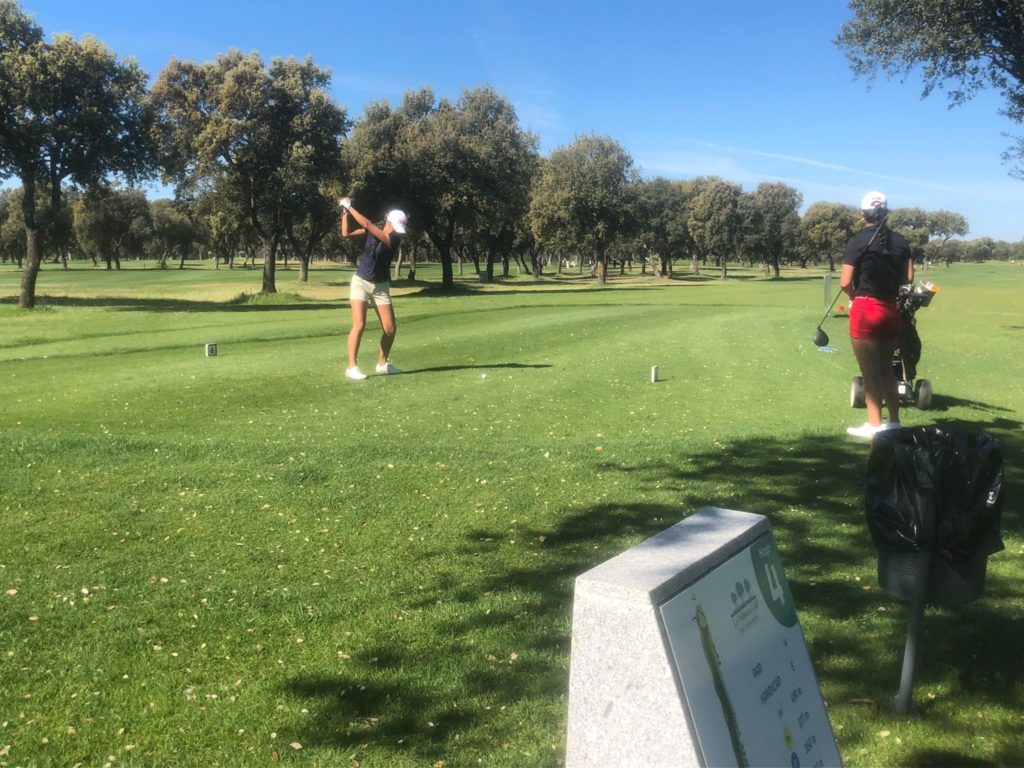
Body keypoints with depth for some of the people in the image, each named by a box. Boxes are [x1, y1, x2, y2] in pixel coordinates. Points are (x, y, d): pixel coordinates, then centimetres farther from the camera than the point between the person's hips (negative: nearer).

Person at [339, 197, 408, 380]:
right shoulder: (373, 229, -5)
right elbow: (346, 234, -3)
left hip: (381, 286, 1)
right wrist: (345, 213, -13)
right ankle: (352, 367, -12)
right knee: (359, 325, -16)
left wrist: (350, 207, -18)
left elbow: (367, 224, -22)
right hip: (361, 282, -1)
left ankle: (382, 363, 19)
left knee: (390, 328, -1)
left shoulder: (394, 239, -14)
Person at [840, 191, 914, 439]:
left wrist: (855, 295, 5)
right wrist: (892, 289, 15)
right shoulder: (899, 240, 6)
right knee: (886, 368, 17)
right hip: (891, 311, 5)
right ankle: (894, 421, 21)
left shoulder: (858, 241, -10)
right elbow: (909, 278, 4)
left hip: (865, 310, -5)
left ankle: (874, 425, 5)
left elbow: (845, 282, -13)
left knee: (870, 371, 1)